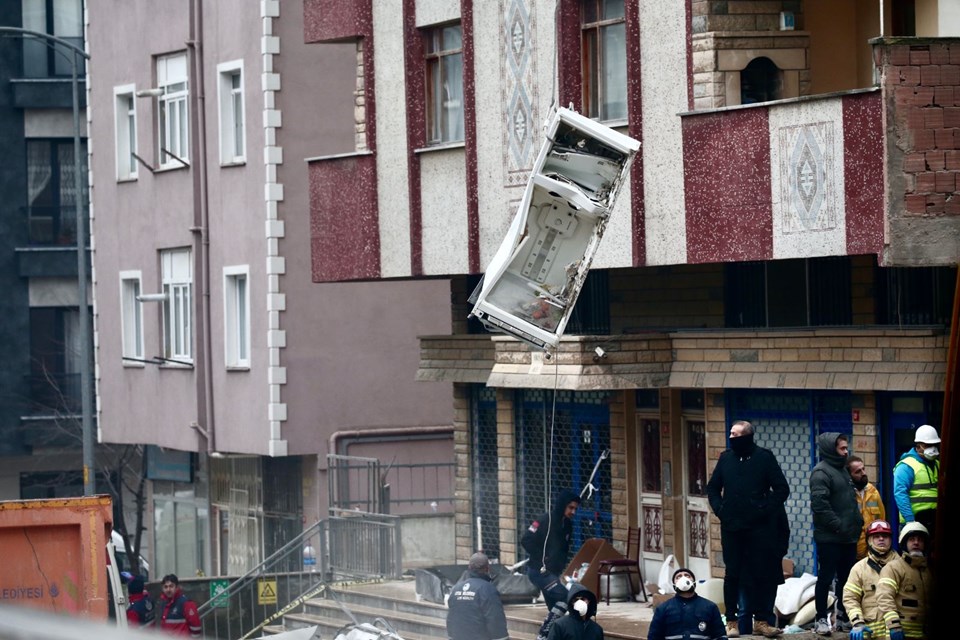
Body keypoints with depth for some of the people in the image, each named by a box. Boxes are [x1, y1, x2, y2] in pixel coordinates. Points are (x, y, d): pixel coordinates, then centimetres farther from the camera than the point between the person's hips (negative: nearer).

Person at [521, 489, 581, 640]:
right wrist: (540, 559, -17)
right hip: (539, 571, -9)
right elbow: (526, 540, -18)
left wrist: (561, 565, 7)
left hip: (553, 573, 9)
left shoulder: (567, 525, 9)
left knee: (555, 608, 8)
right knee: (565, 598, -19)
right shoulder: (546, 520, -15)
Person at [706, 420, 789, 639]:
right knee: (732, 574, 4)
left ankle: (762, 621, 7)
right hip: (731, 528, 2)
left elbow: (782, 489, 0)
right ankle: (731, 621, 10)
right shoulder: (726, 458, 7)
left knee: (762, 575, 0)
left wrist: (767, 510, -8)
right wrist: (719, 509, 4)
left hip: (759, 528, -2)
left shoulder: (764, 457, -2)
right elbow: (713, 488, 18)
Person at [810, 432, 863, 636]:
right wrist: (837, 526, -21)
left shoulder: (842, 470, 17)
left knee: (846, 578, 12)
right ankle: (821, 620, 1)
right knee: (826, 578, -4)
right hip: (829, 537, -9)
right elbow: (819, 504, -22)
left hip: (848, 537, 9)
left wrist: (858, 521, 12)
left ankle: (843, 618, 21)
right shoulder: (821, 472, -12)